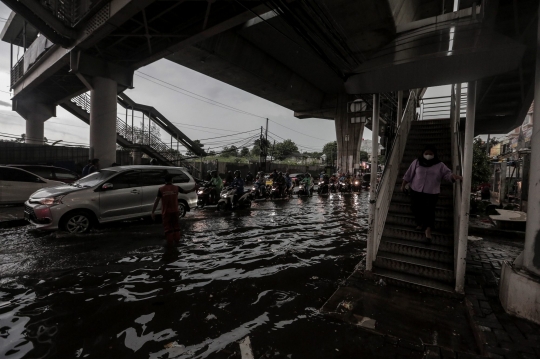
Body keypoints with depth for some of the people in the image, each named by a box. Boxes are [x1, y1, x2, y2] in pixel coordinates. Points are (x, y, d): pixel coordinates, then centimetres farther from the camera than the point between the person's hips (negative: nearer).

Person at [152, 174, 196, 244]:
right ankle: (177, 240, 24)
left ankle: (170, 241, 12)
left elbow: (156, 201, -9)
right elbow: (185, 192, 12)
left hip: (166, 212, -2)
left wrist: (153, 212, -5)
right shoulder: (176, 188, -3)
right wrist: (193, 189, 27)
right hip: (175, 211, 2)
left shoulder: (161, 189, -6)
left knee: (167, 227, 8)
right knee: (176, 225, 17)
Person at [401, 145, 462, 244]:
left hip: (432, 193, -1)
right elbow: (409, 174, 5)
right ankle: (420, 223, 35)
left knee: (429, 210, -6)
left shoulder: (440, 165, 0)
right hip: (416, 191, 2)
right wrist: (403, 184, 6)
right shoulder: (416, 162, 2)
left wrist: (454, 176, -28)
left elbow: (447, 173, -6)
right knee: (416, 208, 9)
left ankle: (428, 230, 4)